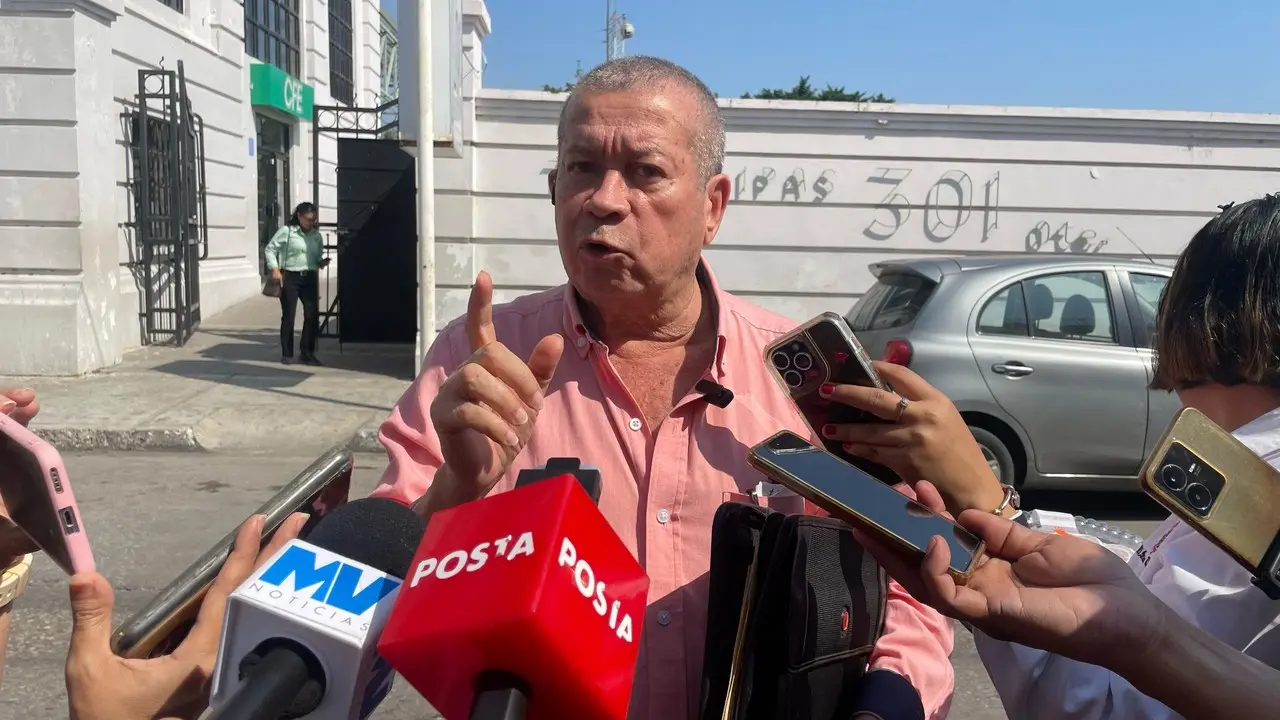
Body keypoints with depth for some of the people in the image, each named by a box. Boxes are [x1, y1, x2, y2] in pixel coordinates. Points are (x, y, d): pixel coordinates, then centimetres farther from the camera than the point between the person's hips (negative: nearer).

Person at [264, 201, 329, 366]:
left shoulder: (316, 235, 10)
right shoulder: (286, 231, -5)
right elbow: (269, 249, -3)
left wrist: (322, 262, -3)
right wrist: (275, 269, -13)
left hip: (309, 278, 5)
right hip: (290, 278, -4)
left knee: (312, 315, 1)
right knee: (288, 316, 1)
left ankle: (307, 352, 12)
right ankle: (287, 354, 12)